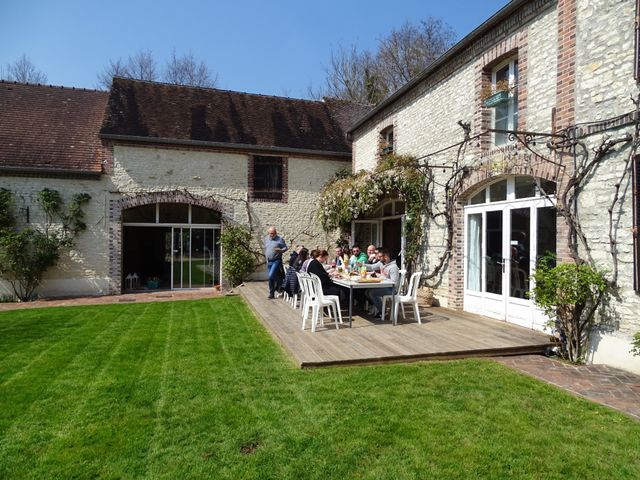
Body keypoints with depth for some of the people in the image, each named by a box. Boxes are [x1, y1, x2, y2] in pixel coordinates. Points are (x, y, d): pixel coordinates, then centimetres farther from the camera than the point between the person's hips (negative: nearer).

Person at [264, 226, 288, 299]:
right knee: (270, 278, 9)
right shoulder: (266, 239, 11)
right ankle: (272, 294, 19)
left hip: (276, 261, -6)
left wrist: (280, 250, -23)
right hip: (269, 261, 6)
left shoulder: (280, 239, -6)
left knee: (271, 276, -19)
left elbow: (285, 248, -4)